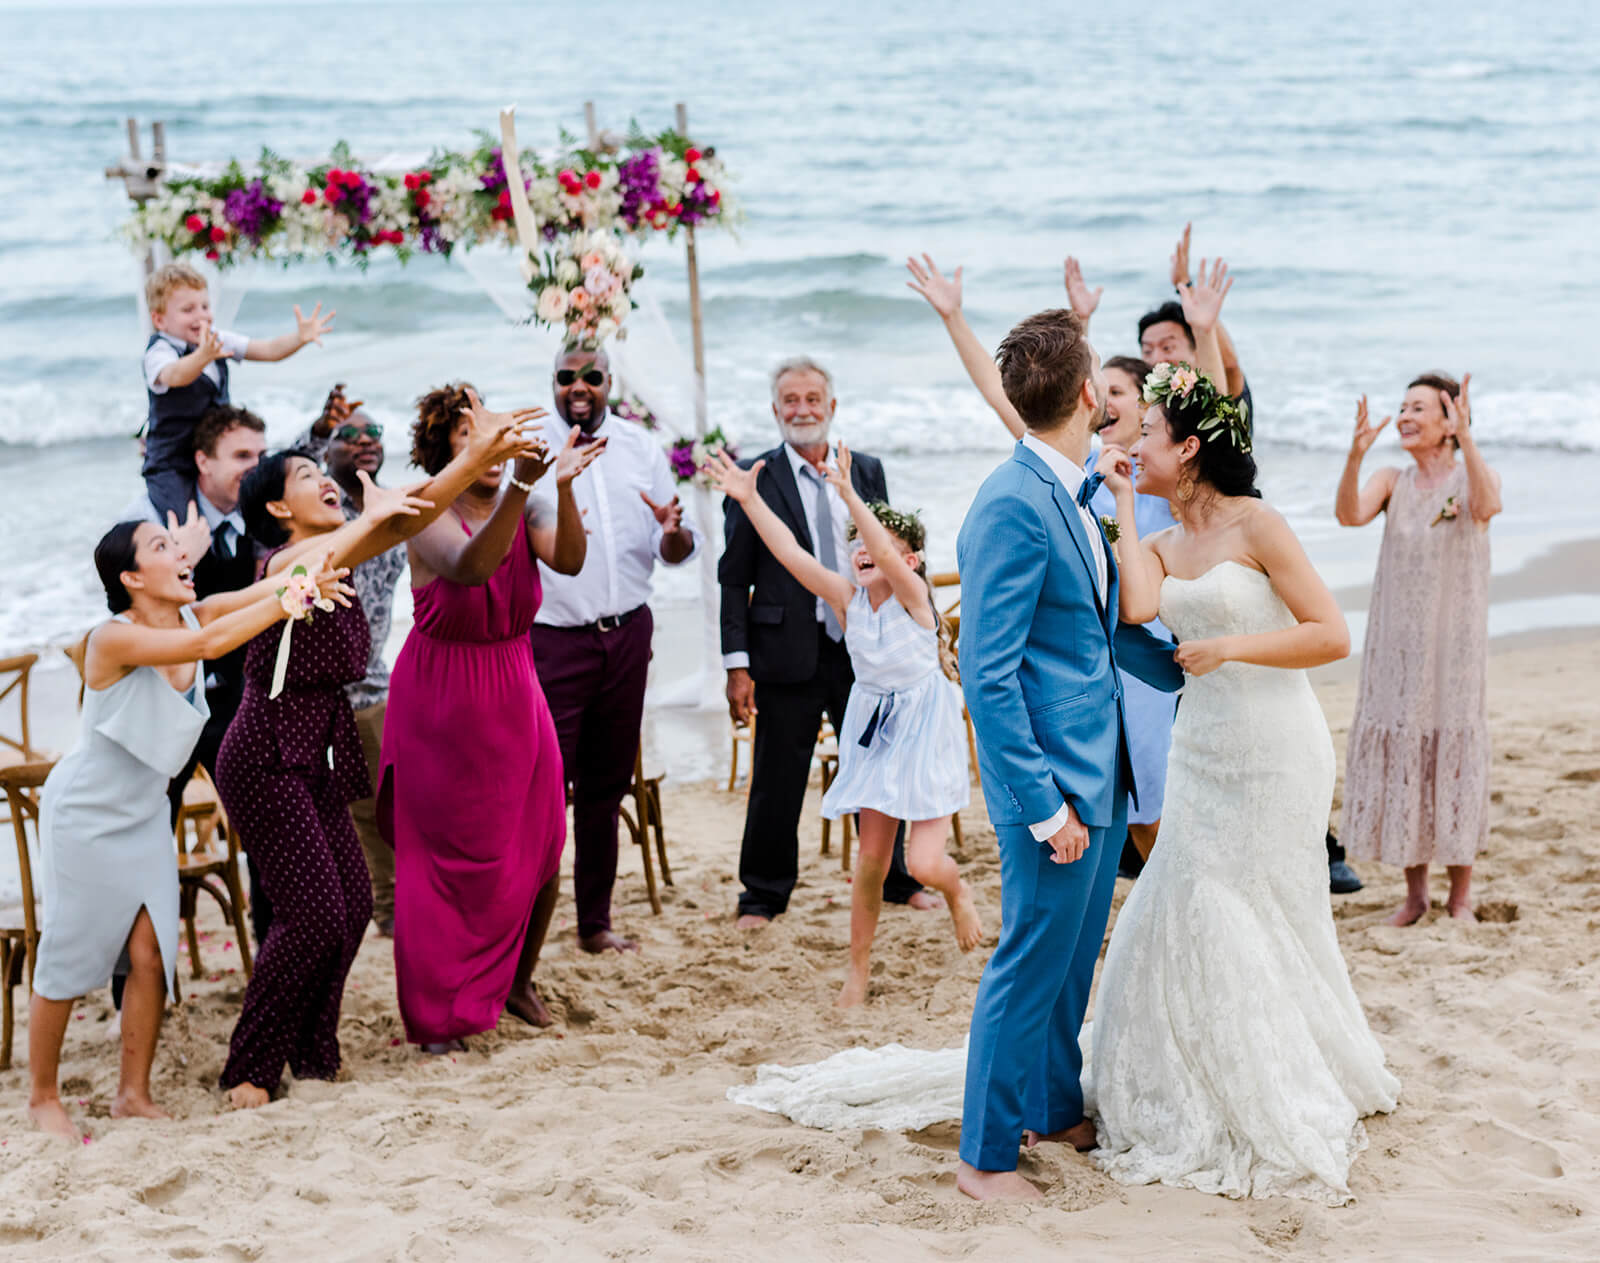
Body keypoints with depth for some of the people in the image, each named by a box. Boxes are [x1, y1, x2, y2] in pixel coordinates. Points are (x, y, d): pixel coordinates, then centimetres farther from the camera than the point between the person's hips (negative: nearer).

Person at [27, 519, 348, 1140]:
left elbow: (261, 590, -16)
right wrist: (292, 599, -39)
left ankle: (133, 1094, 15)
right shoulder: (114, 638, -26)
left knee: (151, 954, 0)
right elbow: (206, 645, -40)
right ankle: (43, 1097, 20)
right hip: (84, 815, -6)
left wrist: (315, 573, -32)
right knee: (67, 959, 3)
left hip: (144, 816, 6)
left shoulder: (192, 616, -6)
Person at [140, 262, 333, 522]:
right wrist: (202, 357, -62)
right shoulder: (158, 353, -17)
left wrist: (300, 337, -20)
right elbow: (174, 375, -40)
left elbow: (269, 349, 1)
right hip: (172, 468, -7)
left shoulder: (218, 340, 4)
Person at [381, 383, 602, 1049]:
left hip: (514, 691, 5)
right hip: (440, 700, -4)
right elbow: (470, 567, -37)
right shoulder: (430, 515, -16)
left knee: (540, 850, 4)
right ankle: (435, 1014, 15)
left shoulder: (524, 505, -2)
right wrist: (520, 485, -49)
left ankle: (516, 983, 27)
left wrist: (563, 486, -37)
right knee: (444, 857, 0)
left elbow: (569, 560, -20)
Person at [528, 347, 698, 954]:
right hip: (552, 637, -4)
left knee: (606, 786, 12)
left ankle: (595, 921, 22)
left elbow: (672, 553, 9)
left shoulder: (640, 448, 9)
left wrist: (674, 531, -15)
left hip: (627, 634, 4)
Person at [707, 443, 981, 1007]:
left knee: (923, 863, -9)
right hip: (873, 728, 4)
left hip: (925, 729, -4)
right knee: (871, 857, 6)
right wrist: (749, 500, -21)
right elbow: (790, 552, -12)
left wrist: (850, 495, -48)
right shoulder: (846, 597, -4)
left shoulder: (913, 595, -15)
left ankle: (957, 891, 28)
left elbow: (888, 554, -35)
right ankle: (858, 970, 19)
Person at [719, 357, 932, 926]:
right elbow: (734, 578, -3)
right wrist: (737, 664, -9)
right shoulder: (754, 479, -2)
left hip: (863, 649, 3)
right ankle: (764, 894, 19)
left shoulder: (866, 472, 8)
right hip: (789, 653, -3)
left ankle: (894, 880, 30)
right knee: (778, 779, 4)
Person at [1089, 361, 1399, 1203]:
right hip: (1202, 748, 7)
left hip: (1273, 751, -7)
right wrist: (1123, 504, -5)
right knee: (1184, 919, 8)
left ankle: (1280, 1125, 15)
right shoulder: (1163, 542, 9)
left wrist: (1230, 646, -21)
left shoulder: (1256, 525, -10)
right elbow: (1136, 607, -13)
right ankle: (1205, 1108, 24)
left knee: (1246, 926, 0)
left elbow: (1333, 635, -12)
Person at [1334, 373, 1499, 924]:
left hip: (1455, 641, -3)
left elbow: (1486, 507, -25)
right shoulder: (1392, 481, 6)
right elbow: (1348, 513, -13)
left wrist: (1466, 438, -35)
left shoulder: (1472, 476, -1)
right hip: (1397, 641, 3)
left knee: (1453, 754, -1)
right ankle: (1414, 892, 17)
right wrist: (1355, 454, -29)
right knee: (1400, 756, 5)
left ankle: (1460, 896, 11)